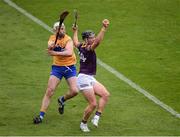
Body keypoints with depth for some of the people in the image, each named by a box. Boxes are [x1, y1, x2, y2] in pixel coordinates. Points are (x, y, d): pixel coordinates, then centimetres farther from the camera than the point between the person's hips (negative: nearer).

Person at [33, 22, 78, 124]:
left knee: (74, 91, -13)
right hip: (57, 67, 2)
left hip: (69, 67, -2)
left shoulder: (68, 40, -10)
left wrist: (55, 53, -38)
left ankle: (62, 100, 20)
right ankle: (41, 115, -5)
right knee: (49, 91, -9)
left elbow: (69, 52, -29)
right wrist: (51, 45, -41)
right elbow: (49, 49, -18)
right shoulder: (52, 38, 2)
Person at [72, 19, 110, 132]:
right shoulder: (88, 49, -16)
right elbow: (98, 41, -34)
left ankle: (96, 118, -8)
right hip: (84, 78, -10)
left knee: (105, 94, -7)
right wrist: (104, 28, -42)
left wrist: (75, 31, 47)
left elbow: (75, 42, 33)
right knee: (93, 104, -9)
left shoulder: (81, 47, 9)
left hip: (91, 79, 10)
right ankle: (83, 124, 11)